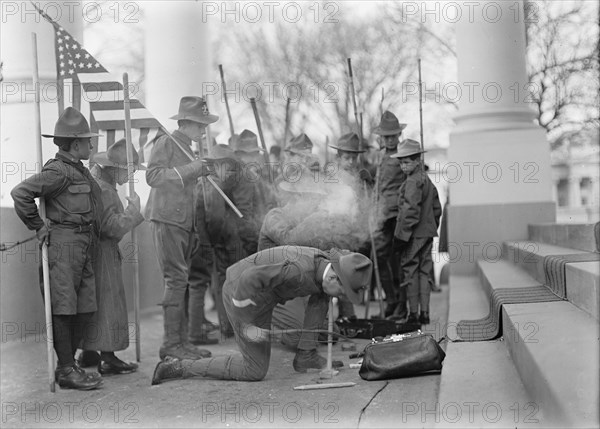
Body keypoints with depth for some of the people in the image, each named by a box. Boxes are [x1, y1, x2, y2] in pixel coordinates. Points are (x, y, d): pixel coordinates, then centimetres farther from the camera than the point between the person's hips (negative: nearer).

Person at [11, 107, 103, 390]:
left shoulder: (80, 171, 16)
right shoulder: (58, 171, -12)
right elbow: (20, 193, -20)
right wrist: (38, 226, -14)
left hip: (84, 247, 9)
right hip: (64, 243, -9)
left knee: (85, 307, 10)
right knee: (63, 308, -4)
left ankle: (66, 364, 20)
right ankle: (66, 371, 2)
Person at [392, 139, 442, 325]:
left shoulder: (412, 182, -16)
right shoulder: (427, 180, 13)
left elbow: (411, 212, -21)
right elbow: (437, 209, 19)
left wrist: (402, 236, -18)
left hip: (414, 235, -9)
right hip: (428, 233, 9)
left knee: (410, 272, 0)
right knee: (424, 272, 11)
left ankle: (413, 314, 3)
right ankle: (425, 313, 12)